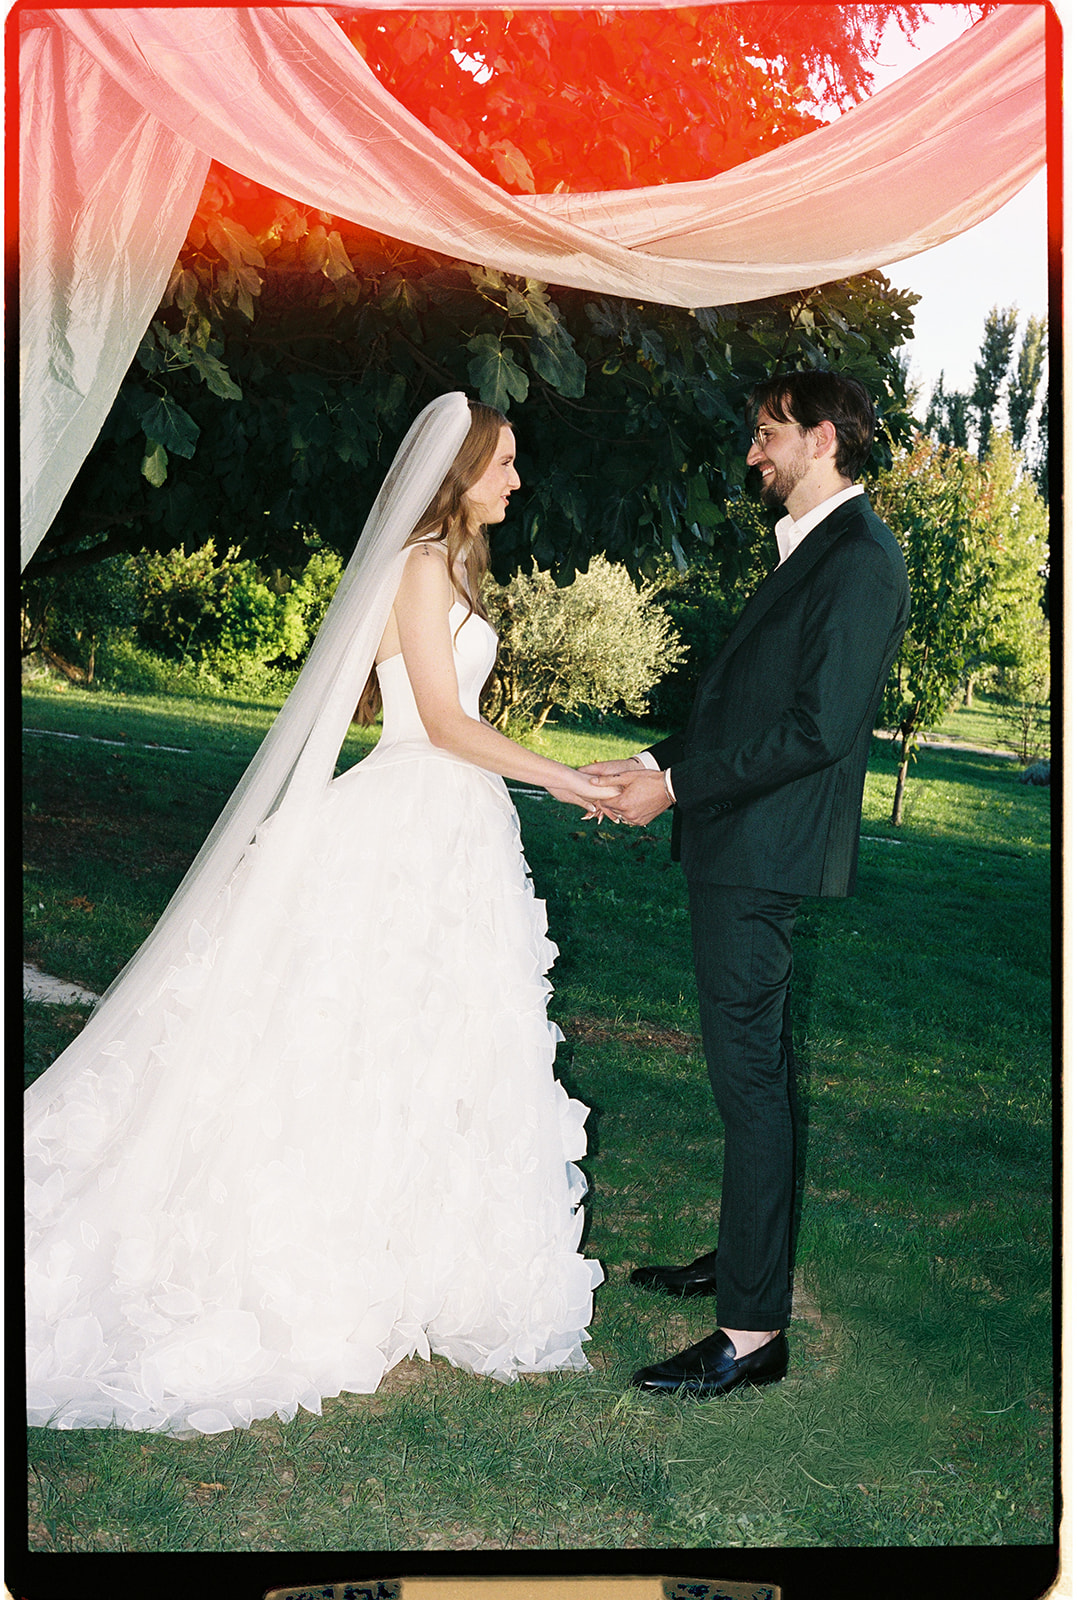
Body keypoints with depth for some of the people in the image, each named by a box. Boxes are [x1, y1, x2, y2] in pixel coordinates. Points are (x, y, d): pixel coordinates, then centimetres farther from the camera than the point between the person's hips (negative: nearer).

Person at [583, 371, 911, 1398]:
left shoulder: (859, 560, -15)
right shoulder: (808, 550, 17)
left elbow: (818, 729, -22)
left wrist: (678, 785, -17)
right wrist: (657, 763, 11)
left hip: (764, 852, -10)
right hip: (739, 849, 10)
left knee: (751, 1077, -6)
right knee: (745, 1068, 19)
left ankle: (753, 1330, 2)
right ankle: (739, 1256, 35)